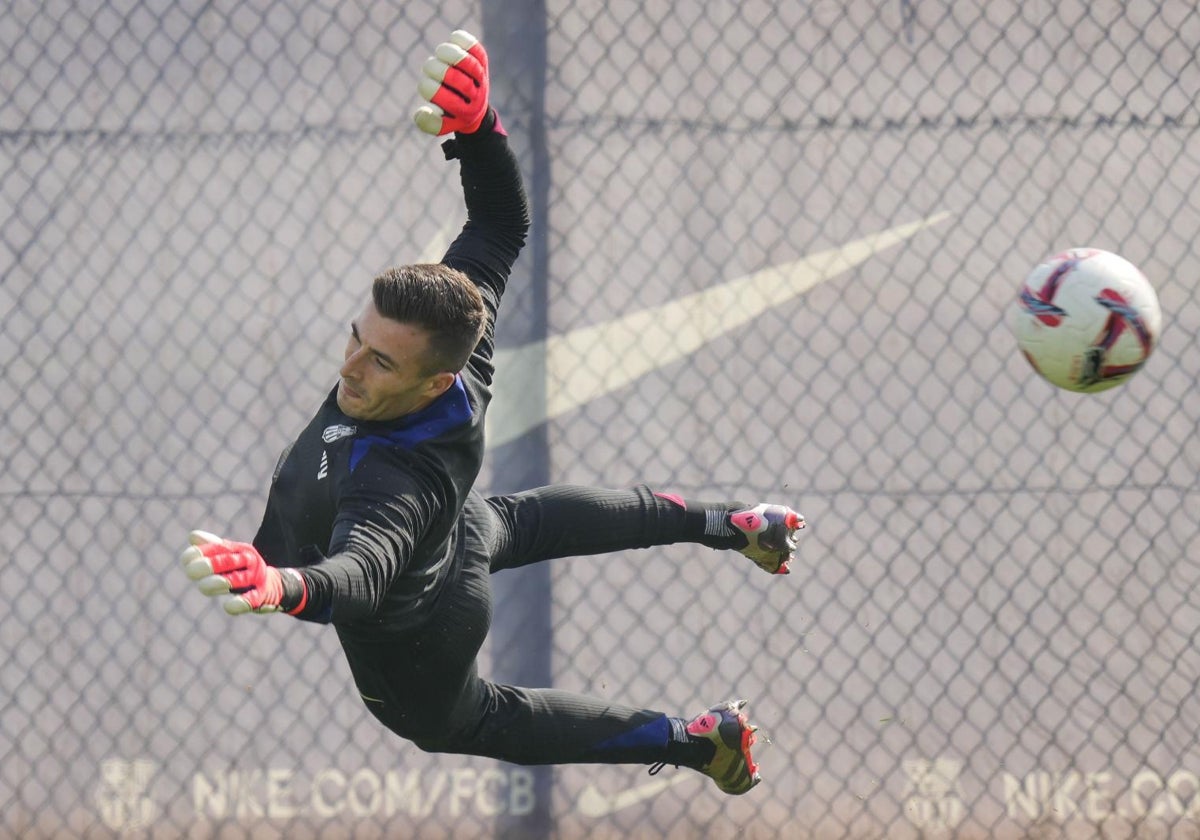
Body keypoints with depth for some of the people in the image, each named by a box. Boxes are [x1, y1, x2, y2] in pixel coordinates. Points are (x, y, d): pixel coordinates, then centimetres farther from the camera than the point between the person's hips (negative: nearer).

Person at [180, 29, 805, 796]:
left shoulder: (402, 480, -51)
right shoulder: (454, 326, -32)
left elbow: (361, 574, -68)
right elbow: (503, 221, -17)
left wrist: (282, 585, -91)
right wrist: (476, 123, -35)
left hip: (406, 635, -6)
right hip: (465, 533, 6)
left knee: (457, 718, 29)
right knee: (523, 521, 40)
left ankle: (699, 741, 40)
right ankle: (732, 525, 61)